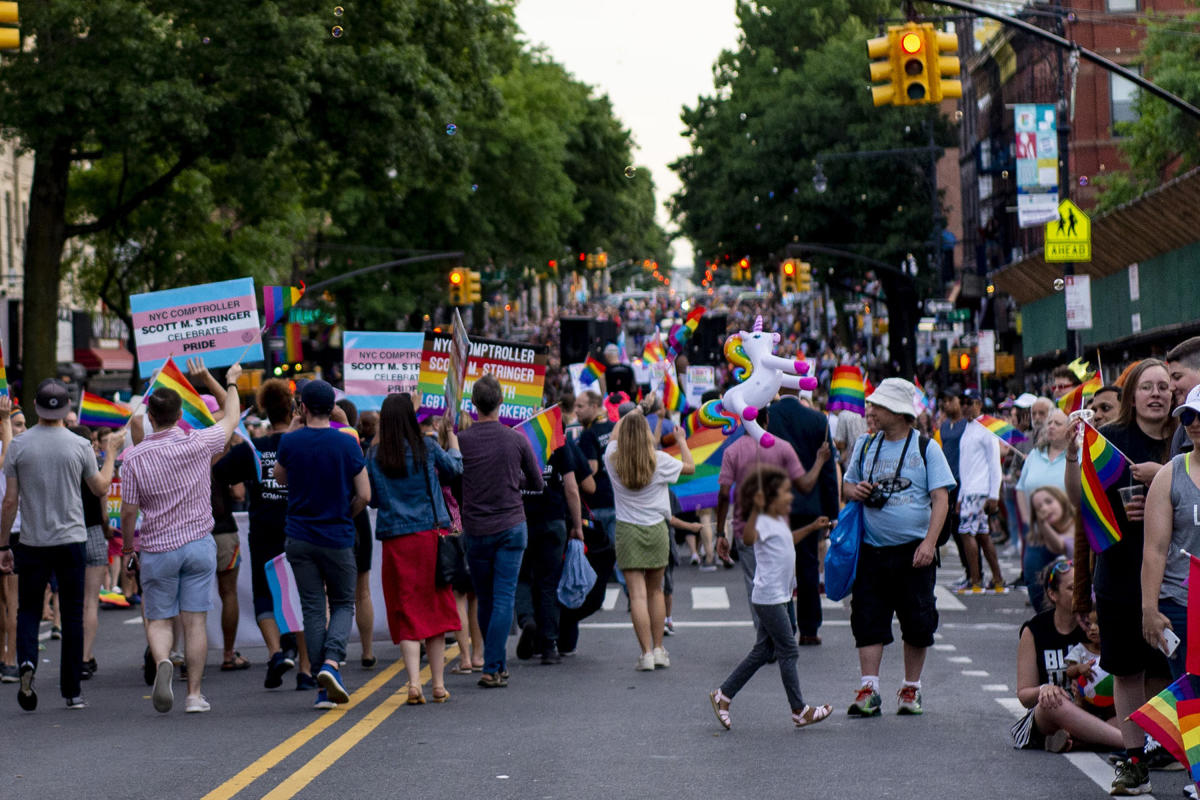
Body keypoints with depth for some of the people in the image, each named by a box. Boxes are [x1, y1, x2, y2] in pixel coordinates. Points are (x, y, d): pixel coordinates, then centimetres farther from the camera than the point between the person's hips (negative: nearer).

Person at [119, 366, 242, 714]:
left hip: (157, 550, 0)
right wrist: (231, 383, 30)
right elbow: (231, 420, 13)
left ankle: (162, 662, -23)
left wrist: (127, 548, 13)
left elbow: (128, 511, -3)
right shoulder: (198, 443, -6)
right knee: (195, 621, 3)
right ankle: (195, 694, 2)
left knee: (159, 620, 7)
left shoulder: (134, 457, -7)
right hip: (198, 543, 0)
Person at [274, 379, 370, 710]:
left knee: (313, 609, 5)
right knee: (343, 604, 13)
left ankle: (322, 688, 2)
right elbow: (364, 496, -6)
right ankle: (331, 661, -13)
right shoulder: (347, 443, -7)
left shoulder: (290, 442, -4)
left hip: (299, 539, 1)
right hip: (337, 539, -1)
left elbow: (279, 477, 16)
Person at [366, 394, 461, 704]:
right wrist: (450, 432, 29)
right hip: (430, 535, 0)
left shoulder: (374, 456, -1)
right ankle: (438, 684, 12)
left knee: (406, 612, 2)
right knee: (435, 607, 9)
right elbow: (455, 466, 16)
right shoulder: (427, 448, -3)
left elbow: (372, 499, 7)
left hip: (395, 541, 0)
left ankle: (414, 683, -13)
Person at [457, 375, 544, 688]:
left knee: (485, 600, 13)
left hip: (476, 530, 0)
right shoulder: (517, 439, -4)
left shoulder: (461, 441, -8)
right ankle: (493, 668, -9)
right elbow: (537, 483, 7)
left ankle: (498, 665, 22)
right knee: (503, 598, -1)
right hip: (511, 527, 0)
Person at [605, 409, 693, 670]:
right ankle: (659, 650, 19)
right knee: (655, 590, 16)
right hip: (656, 530, 1)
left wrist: (628, 415, 32)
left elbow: (613, 437, 18)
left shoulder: (613, 459, -5)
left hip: (627, 531, -1)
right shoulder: (659, 460, -8)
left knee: (637, 594, -4)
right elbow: (690, 467, 8)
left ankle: (646, 653, -9)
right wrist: (681, 440, 22)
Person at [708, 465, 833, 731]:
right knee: (788, 651, -4)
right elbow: (748, 538, -38)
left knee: (763, 651, 13)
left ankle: (723, 694, 19)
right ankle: (800, 710, 2)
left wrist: (812, 528, 38)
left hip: (778, 597, 10)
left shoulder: (779, 522, 15)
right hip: (768, 597, -10)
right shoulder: (763, 522, -16)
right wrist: (755, 510, -49)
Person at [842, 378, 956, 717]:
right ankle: (869, 692, -1)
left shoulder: (926, 448, -1)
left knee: (917, 624, 4)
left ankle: (911, 689, 17)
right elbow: (847, 486, 21)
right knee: (868, 621, -3)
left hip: (913, 551, -3)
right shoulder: (865, 446, 11)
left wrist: (929, 542, -17)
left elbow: (941, 498, -6)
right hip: (872, 550, 3)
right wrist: (854, 491, -4)